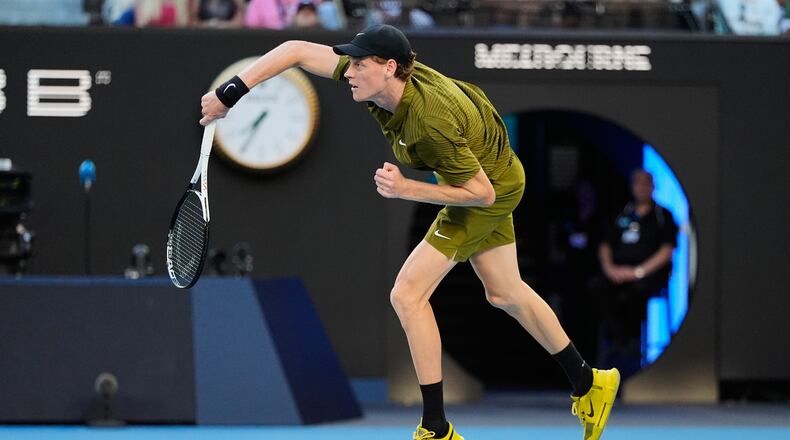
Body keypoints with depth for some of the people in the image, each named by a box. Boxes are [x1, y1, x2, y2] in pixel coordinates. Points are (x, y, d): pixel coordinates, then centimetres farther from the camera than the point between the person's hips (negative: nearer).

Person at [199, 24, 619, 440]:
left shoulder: (431, 122, -39)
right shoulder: (379, 79, -20)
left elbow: (482, 193, -29)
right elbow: (297, 50, -16)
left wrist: (406, 190, -33)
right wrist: (228, 93, -21)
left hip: (492, 186, -9)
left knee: (408, 294, -11)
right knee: (505, 294, 22)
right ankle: (588, 384, 38)